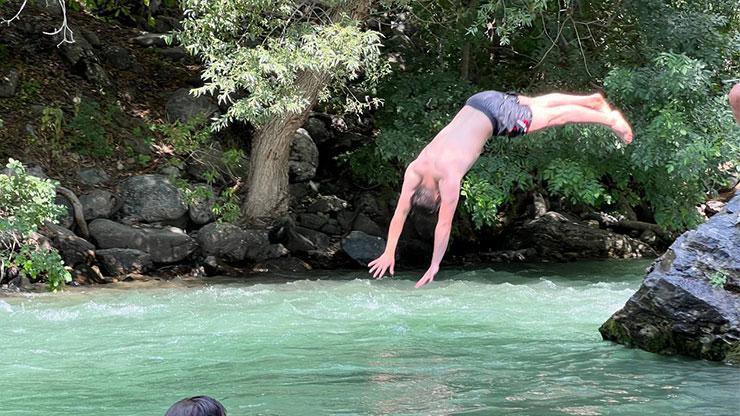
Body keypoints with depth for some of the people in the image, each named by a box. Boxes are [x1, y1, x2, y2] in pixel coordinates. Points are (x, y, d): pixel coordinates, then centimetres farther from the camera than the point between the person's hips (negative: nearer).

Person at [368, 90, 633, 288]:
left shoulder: (449, 177, -31)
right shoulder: (415, 170, -15)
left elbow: (444, 224, -27)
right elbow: (400, 212, -10)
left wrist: (433, 267, -22)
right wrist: (388, 253, -11)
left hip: (496, 114, -5)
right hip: (477, 104, 5)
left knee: (555, 116, 11)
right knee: (540, 105, 24)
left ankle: (610, 119, 28)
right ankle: (593, 100, 44)